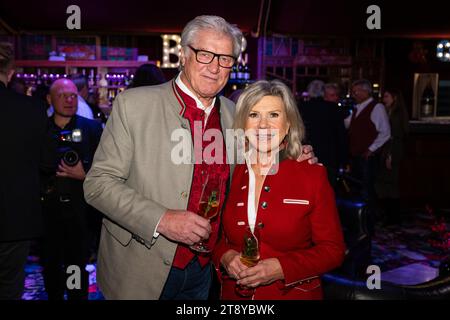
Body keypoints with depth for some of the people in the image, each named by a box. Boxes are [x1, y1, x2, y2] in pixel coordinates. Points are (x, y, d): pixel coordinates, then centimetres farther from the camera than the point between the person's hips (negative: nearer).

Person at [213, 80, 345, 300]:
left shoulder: (313, 174, -12)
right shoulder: (230, 173, -6)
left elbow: (333, 249, -10)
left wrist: (281, 268, -21)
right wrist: (225, 257, -14)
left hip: (294, 293, -2)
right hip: (234, 293, 2)